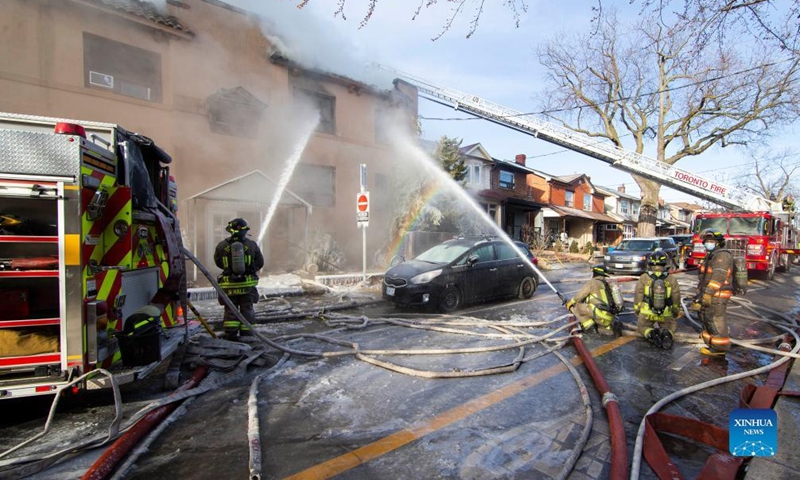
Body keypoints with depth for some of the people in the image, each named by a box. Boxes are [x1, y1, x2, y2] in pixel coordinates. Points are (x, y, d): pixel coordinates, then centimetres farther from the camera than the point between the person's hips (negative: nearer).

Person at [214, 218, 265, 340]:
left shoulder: (222, 245, -4)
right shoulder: (252, 245, -4)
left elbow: (218, 262, 10)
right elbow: (260, 262, 4)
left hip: (228, 284, 0)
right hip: (248, 283, 0)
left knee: (230, 309, 10)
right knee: (247, 309, 9)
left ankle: (231, 333, 8)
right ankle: (246, 333, 13)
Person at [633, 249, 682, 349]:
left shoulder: (644, 278, -8)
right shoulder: (672, 279, -4)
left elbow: (638, 296, -1)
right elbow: (676, 298, 7)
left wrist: (637, 310, 14)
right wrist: (676, 312, 25)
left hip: (646, 313, -1)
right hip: (666, 315, 1)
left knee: (642, 326, 23)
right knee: (671, 326, 29)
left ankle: (651, 334, -12)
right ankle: (667, 334, -7)